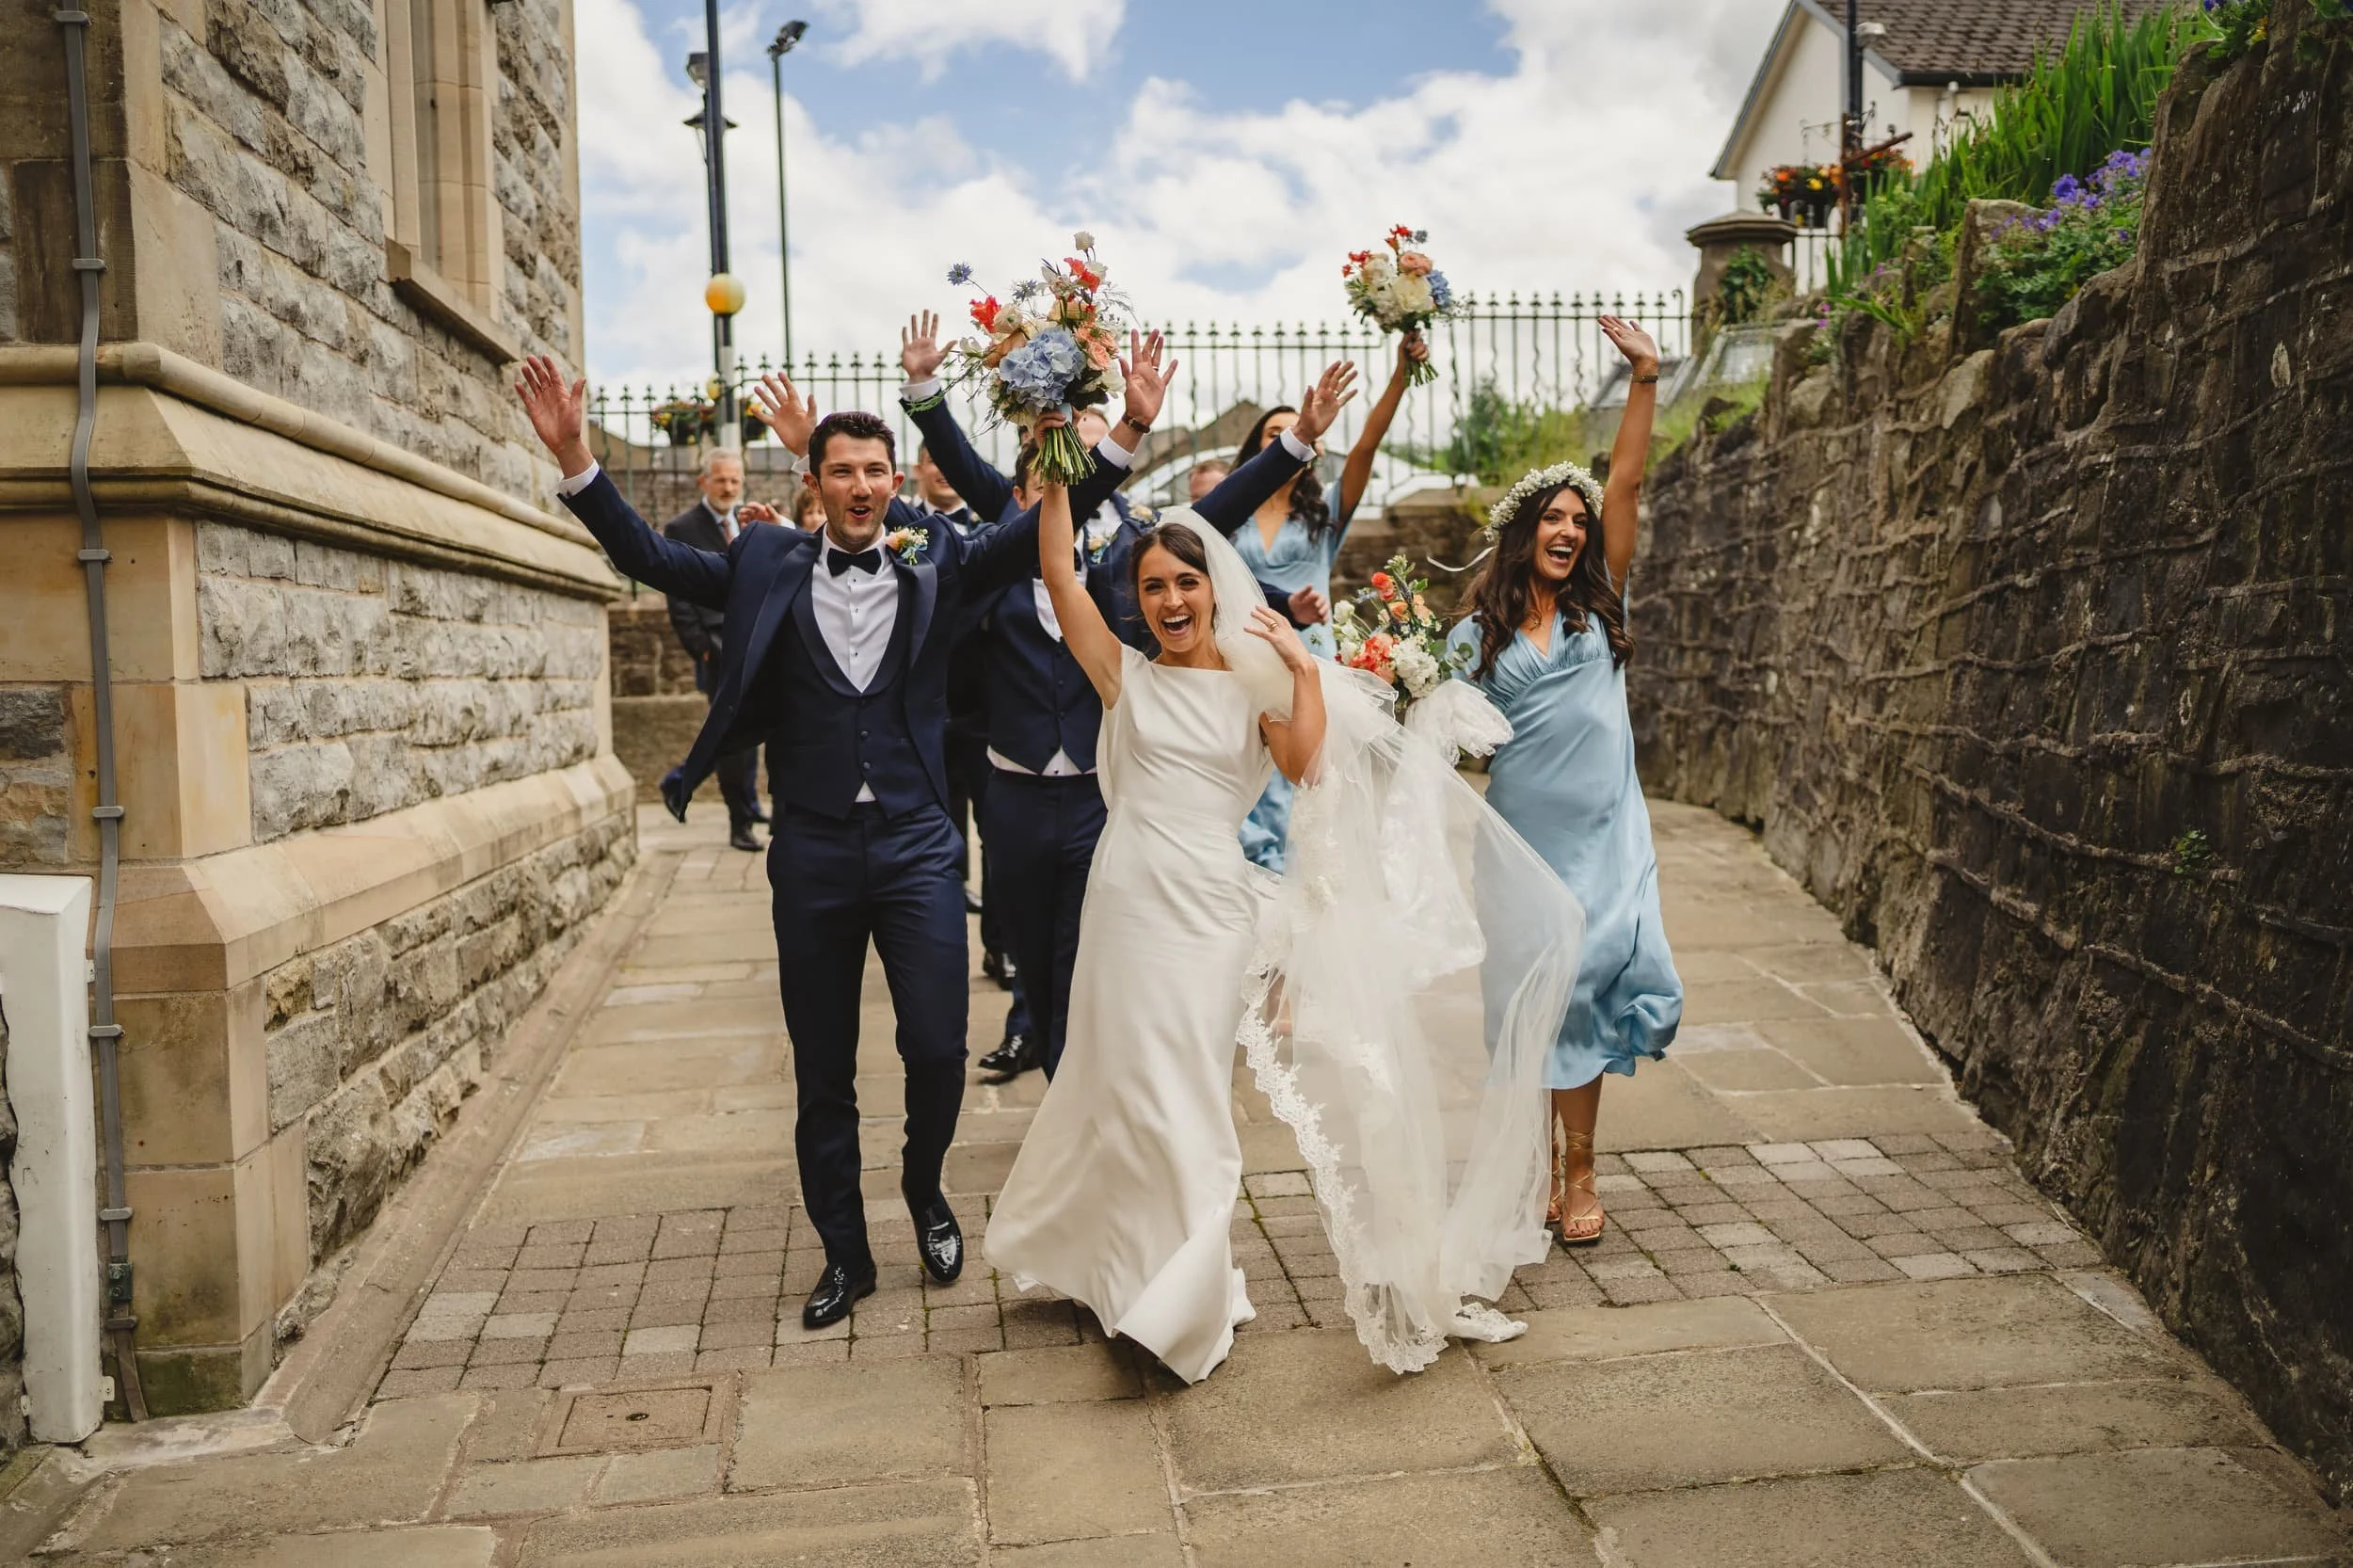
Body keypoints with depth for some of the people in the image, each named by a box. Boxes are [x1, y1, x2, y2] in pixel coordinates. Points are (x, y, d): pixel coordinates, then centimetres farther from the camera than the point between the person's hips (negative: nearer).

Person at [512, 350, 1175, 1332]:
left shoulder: (937, 563, 2)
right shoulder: (767, 567, 4)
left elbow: (1044, 524, -4)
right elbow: (650, 557, 1)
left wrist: (1127, 433, -14)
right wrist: (572, 457, -11)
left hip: (916, 846, -1)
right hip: (811, 854, 1)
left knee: (937, 1048, -3)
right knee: (821, 1074, 11)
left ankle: (926, 1194, 30)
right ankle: (844, 1255, 30)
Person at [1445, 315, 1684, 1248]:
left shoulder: (1600, 605, 8)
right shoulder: (1479, 632, 5)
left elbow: (1625, 484, 2)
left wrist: (1645, 378, -2)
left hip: (1602, 833, 1)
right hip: (1519, 833, -1)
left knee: (1584, 982, -3)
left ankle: (1579, 1166, 11)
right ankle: (1542, 1163, 20)